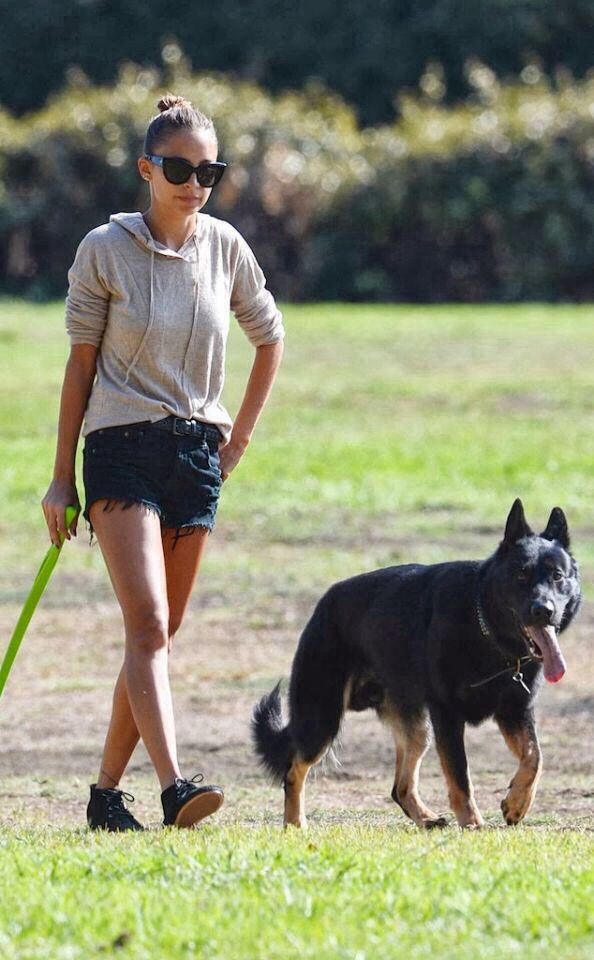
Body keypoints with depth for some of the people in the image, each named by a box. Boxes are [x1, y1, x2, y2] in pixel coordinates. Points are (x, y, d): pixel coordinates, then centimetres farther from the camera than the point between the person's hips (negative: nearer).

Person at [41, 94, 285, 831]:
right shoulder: (105, 250, -5)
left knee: (158, 633, 5)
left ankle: (106, 791, 14)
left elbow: (269, 338, 20)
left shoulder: (225, 247, 5)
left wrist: (241, 435, 14)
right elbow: (81, 363, 0)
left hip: (196, 452, 4)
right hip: (122, 447, -4)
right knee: (148, 625, -18)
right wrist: (61, 478, 0)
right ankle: (173, 787, -29)